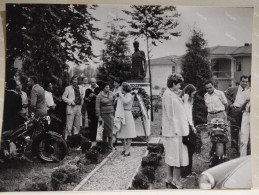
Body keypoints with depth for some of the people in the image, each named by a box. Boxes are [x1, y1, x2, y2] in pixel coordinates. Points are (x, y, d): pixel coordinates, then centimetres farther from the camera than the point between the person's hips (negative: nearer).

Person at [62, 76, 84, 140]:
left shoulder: (79, 87, 16)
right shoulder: (68, 88, 0)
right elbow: (63, 97, -3)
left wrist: (81, 97, 10)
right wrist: (71, 102, -12)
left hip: (78, 107, 6)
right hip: (71, 108, -6)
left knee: (77, 125, 10)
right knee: (69, 125, -9)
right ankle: (66, 138, -3)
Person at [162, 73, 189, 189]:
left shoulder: (171, 94, 14)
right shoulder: (169, 95, -17)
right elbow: (170, 114, -19)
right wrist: (176, 129, -20)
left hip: (173, 130, 10)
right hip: (174, 130, -10)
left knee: (171, 154, 14)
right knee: (177, 154, -4)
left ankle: (170, 178, 22)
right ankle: (175, 179, 3)